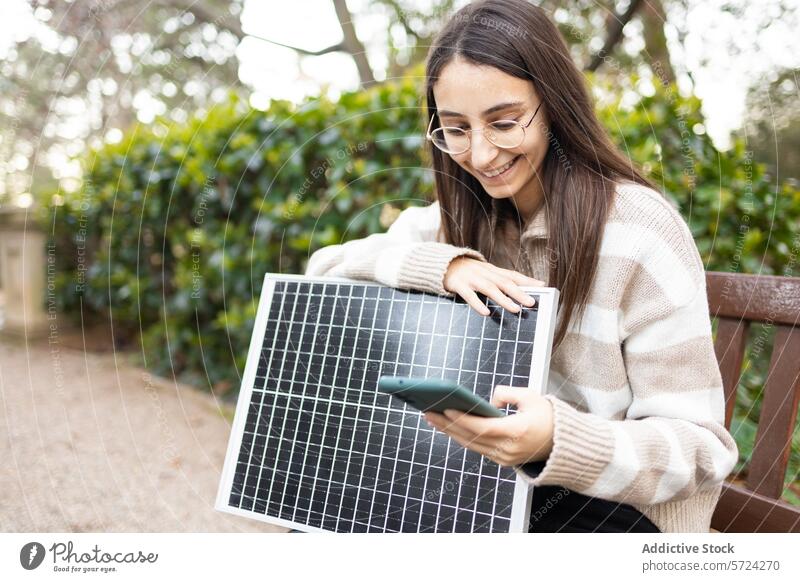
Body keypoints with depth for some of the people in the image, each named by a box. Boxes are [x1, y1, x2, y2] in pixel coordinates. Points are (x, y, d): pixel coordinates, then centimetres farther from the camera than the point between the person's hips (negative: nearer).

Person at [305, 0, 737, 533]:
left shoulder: (641, 229, -19)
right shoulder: (460, 218, -1)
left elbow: (701, 447, -18)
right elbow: (324, 267, -6)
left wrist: (557, 440, -38)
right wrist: (444, 265, -24)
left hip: (617, 502, -4)